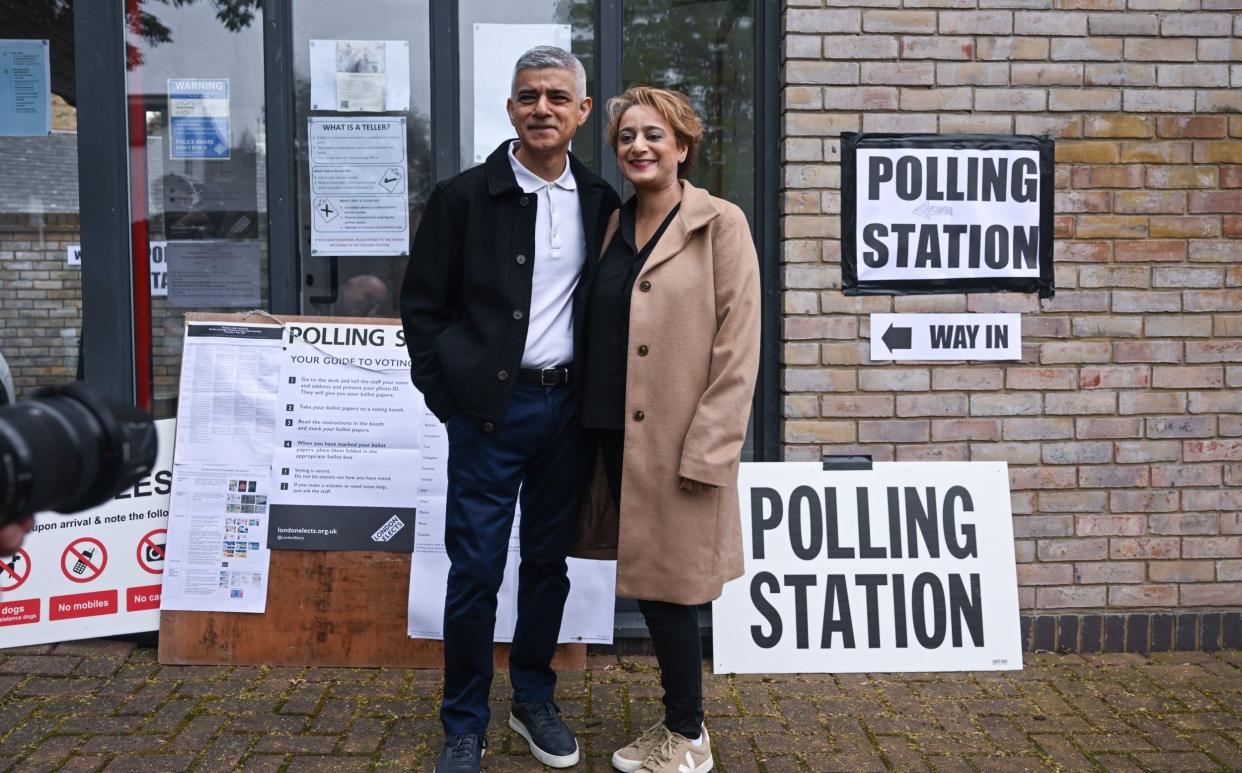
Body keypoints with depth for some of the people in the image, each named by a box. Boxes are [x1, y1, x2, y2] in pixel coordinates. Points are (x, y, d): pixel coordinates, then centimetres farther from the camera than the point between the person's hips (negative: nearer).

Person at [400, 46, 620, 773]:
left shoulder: (600, 202, 4)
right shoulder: (464, 196, -4)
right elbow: (423, 305, -1)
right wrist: (450, 400, -5)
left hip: (568, 407, 3)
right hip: (489, 409, -3)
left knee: (548, 562, 13)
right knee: (476, 570, 2)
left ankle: (534, 699, 32)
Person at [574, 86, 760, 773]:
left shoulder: (720, 225, -6)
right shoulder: (614, 227, 12)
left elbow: (737, 349, -11)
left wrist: (707, 450, -16)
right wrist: (594, 428, 10)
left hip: (679, 442, -6)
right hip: (617, 433, 6)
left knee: (668, 587, 2)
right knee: (649, 585, 13)